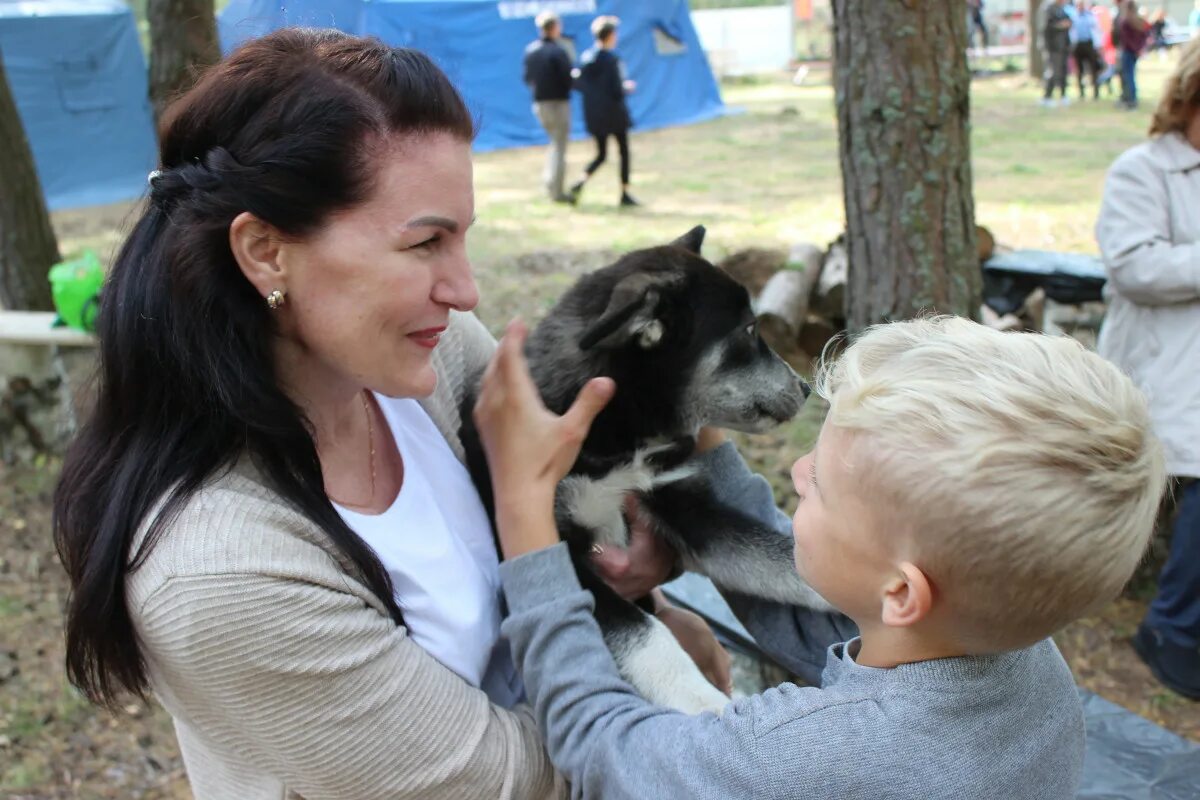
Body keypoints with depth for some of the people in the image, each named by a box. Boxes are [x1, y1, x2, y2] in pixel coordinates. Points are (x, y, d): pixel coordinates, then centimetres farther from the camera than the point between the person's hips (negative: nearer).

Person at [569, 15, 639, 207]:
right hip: (613, 113, -6)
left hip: (593, 114, 6)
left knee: (601, 154, 15)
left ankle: (581, 182, -9)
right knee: (624, 151, 10)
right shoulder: (612, 59, -16)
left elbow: (577, 84, 4)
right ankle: (625, 194, 12)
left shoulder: (585, 57, 2)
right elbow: (617, 91, -18)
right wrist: (627, 87, 2)